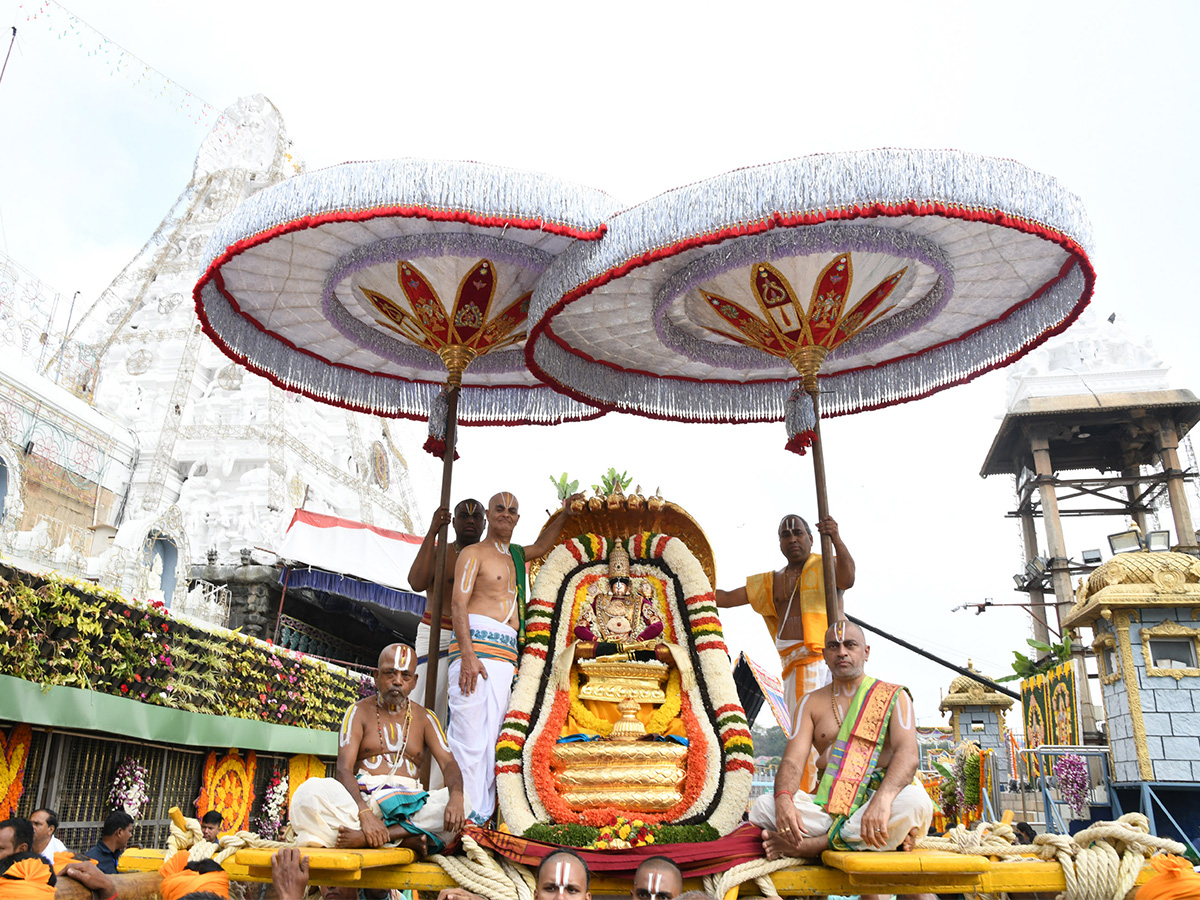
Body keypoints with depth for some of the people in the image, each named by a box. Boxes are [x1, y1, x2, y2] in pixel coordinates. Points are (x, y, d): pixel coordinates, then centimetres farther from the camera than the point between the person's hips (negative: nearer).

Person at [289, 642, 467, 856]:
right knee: (309, 792, -30)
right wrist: (365, 813, -25)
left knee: (463, 803, -28)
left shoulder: (424, 718, 14)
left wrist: (456, 796, -25)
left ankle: (367, 838, -33)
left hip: (410, 802, 2)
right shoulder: (360, 711, 9)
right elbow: (344, 768, -5)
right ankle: (405, 839, -35)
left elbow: (448, 762, 1)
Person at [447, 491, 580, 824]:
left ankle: (484, 815, 1)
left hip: (506, 655, 7)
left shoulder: (516, 555, 26)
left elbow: (543, 545, 46)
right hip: (476, 643, -7)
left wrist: (565, 513, 35)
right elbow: (458, 604, -5)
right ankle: (466, 816, -13)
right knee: (470, 734, -13)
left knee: (492, 738, 1)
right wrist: (468, 654, -17)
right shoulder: (474, 552, 5)